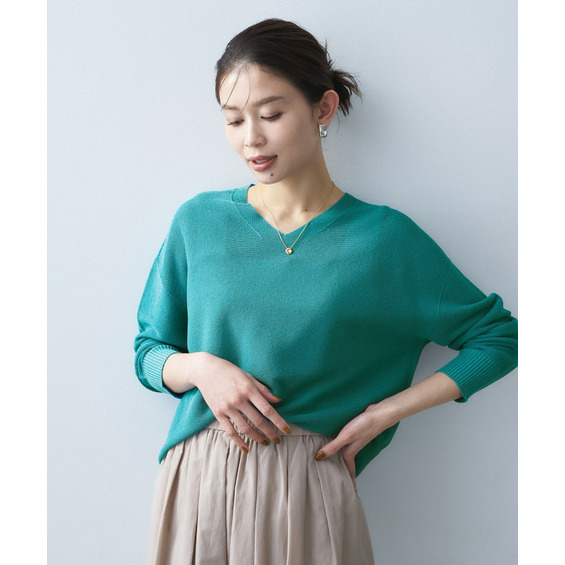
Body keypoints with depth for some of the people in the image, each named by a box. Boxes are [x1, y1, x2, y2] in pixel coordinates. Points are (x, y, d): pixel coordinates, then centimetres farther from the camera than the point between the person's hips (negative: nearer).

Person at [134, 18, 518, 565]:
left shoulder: (384, 237, -7)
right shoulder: (198, 221, -1)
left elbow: (500, 336, 1)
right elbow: (148, 352, 8)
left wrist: (387, 411, -7)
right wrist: (199, 366, -14)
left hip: (306, 485, -2)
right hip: (197, 478, 2)